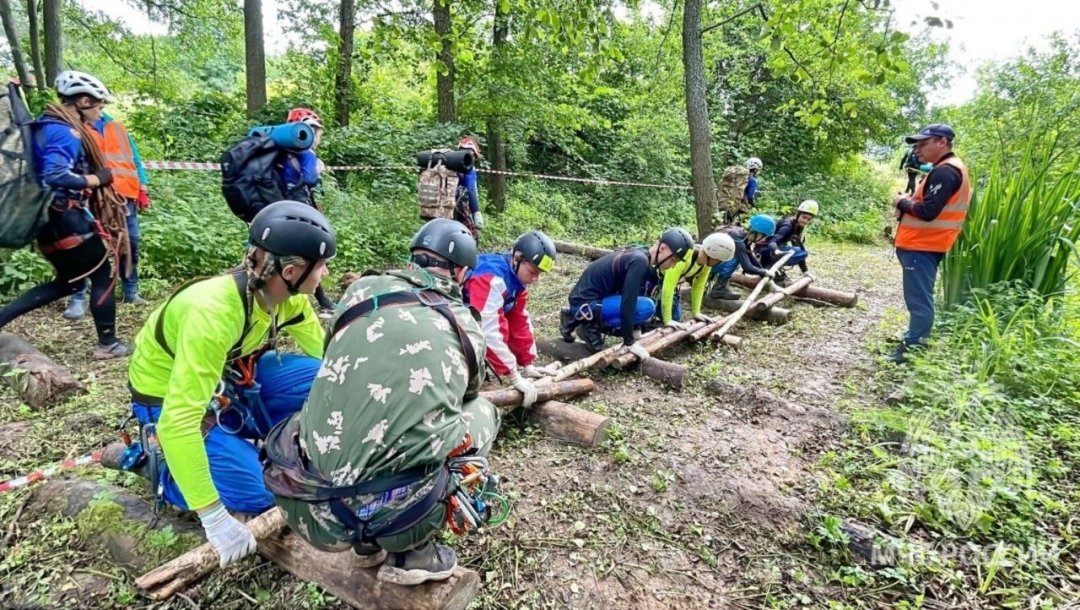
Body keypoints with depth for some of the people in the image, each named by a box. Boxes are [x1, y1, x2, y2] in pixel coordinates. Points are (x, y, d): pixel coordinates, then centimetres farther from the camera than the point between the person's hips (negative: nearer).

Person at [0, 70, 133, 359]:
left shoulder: (46, 125, 15)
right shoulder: (66, 132, -17)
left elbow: (45, 171, 18)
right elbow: (55, 176, -28)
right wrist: (96, 179, -17)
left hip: (49, 218, 10)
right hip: (66, 219, -10)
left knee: (68, 282, 19)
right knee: (103, 277, 3)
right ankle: (108, 344, 10)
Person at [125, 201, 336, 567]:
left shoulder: (286, 295, -15)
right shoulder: (213, 312, -37)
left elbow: (328, 356, -5)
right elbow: (178, 421, -37)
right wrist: (214, 518, -34)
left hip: (228, 378, 6)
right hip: (170, 401, -6)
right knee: (264, 493, -15)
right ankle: (159, 456, 7)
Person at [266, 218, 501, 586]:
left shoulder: (364, 289, 9)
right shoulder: (467, 331, 8)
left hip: (303, 509, 4)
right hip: (390, 515, -3)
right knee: (482, 412, 18)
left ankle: (368, 544, 25)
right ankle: (410, 552, 16)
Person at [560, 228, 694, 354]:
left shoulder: (640, 256, 7)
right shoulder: (639, 260, -21)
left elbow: (634, 298, 15)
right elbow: (628, 303, -25)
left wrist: (636, 330, 13)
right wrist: (630, 342, -20)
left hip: (595, 299, 10)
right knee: (646, 307, -20)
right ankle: (592, 325, -7)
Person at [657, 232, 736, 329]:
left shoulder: (707, 262, -17)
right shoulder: (683, 257, -41)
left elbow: (698, 286, -3)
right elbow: (668, 287, -43)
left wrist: (696, 312, -2)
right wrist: (667, 320, -42)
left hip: (675, 281, 7)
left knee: (676, 318, 7)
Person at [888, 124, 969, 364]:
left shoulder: (945, 172, -17)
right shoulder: (948, 169, 18)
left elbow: (928, 211, -24)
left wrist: (901, 202, -8)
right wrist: (909, 202, 7)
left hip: (922, 246, -11)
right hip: (924, 244, 11)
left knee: (919, 300, -8)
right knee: (920, 299, 16)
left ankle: (913, 350, -4)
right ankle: (914, 343, 24)